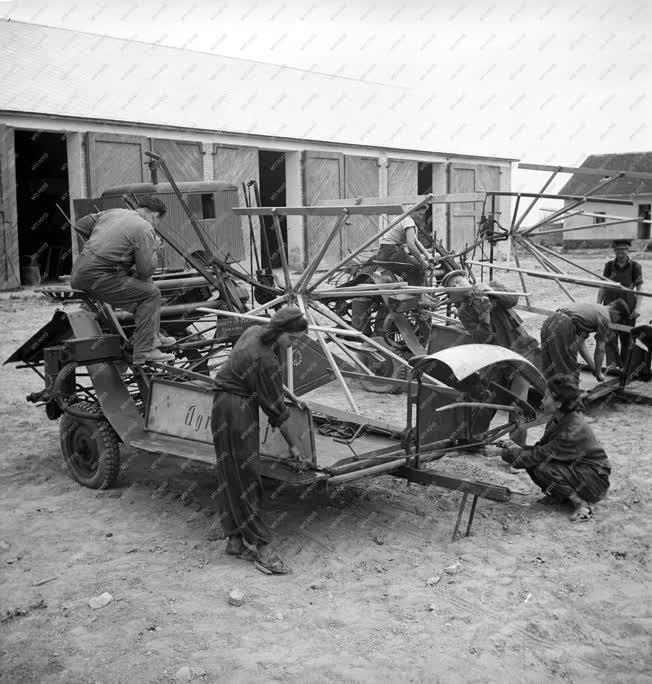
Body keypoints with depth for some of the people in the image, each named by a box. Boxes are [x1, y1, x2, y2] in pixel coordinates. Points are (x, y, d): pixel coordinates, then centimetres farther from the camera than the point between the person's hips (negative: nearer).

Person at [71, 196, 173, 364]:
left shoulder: (113, 212, 16)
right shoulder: (145, 229, -8)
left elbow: (81, 226, 23)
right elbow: (146, 270, -12)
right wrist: (154, 248, 5)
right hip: (96, 279, -9)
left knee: (144, 282, 20)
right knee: (151, 293, -7)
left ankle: (152, 335, 24)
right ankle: (144, 351, -12)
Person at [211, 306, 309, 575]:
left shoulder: (254, 331, 4)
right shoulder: (266, 361, -23)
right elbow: (275, 410, -15)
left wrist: (288, 396, 22)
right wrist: (291, 444, -5)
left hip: (225, 404, 10)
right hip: (236, 411, -10)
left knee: (233, 478, 10)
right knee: (245, 477, -7)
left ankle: (236, 540, 16)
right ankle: (260, 545, -3)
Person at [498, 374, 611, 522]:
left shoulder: (574, 429, -29)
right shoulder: (560, 417, -1)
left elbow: (544, 454, -28)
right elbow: (543, 446, 5)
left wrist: (509, 454, -21)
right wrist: (516, 448, -10)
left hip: (596, 479, -8)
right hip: (575, 467, 9)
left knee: (543, 469, -28)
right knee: (532, 463, -10)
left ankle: (581, 504, -12)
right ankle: (560, 495, 9)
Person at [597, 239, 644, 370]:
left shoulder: (635, 266, -2)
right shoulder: (609, 266, 3)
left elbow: (639, 289, -3)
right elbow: (603, 288, 8)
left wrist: (638, 307, -14)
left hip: (628, 306, -1)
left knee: (626, 338, 6)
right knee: (610, 336, -8)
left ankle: (624, 367, 15)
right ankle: (612, 363, -12)